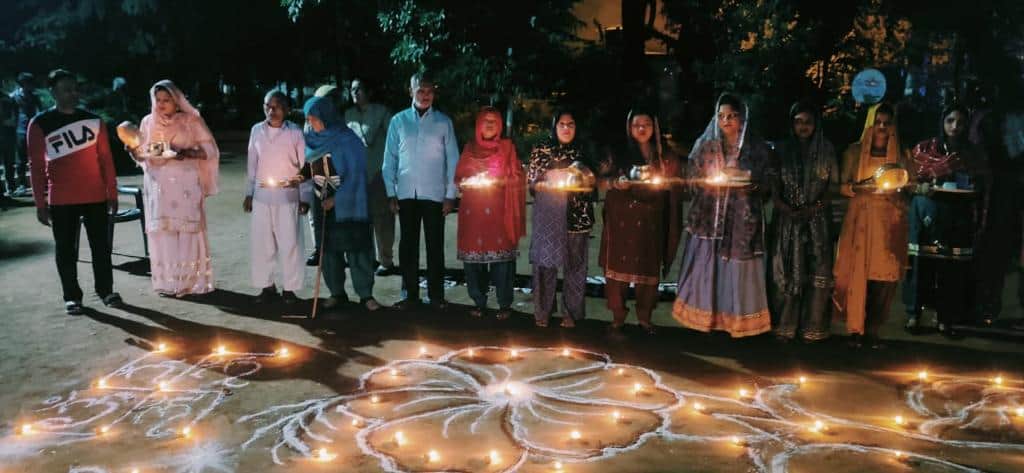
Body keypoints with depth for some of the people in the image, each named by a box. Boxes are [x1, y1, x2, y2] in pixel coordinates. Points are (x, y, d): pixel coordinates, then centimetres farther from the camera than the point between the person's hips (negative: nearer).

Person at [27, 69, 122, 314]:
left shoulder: (94, 120, 6)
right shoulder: (39, 124, -2)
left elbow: (105, 159, 8)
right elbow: (37, 167, -2)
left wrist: (112, 193, 4)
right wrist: (41, 204, -4)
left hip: (95, 196, 2)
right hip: (61, 200, -2)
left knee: (101, 246, 7)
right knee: (66, 250, 5)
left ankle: (106, 291, 18)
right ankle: (72, 296, 15)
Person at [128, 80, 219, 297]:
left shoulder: (191, 120, 1)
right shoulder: (148, 122, 11)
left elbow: (209, 150, -1)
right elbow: (141, 155, 13)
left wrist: (187, 153, -18)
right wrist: (134, 151, -9)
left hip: (186, 184, -3)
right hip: (158, 184, 3)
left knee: (187, 230, -5)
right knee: (161, 230, -1)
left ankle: (190, 281, 3)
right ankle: (166, 281, 6)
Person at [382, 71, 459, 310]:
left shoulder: (443, 122, 3)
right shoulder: (398, 121, 5)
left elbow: (452, 160, 3)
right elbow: (389, 159, 6)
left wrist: (450, 195, -2)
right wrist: (391, 193, 2)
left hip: (434, 194, -1)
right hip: (406, 194, 1)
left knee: (435, 245, 4)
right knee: (408, 245, 7)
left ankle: (436, 294, 14)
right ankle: (411, 294, 16)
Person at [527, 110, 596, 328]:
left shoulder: (581, 152, 11)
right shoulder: (540, 149, 5)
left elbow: (590, 183, 16)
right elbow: (531, 182, 4)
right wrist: (549, 182, -13)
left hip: (576, 216, 2)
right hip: (548, 216, -2)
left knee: (575, 264, 3)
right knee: (545, 263, -2)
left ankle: (571, 313, 14)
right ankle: (542, 312, 11)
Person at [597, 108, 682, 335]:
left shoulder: (665, 156, 7)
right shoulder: (619, 154, 5)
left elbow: (674, 186, 11)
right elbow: (602, 181, 3)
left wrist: (660, 183, -7)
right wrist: (616, 183, -14)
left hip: (651, 222, 1)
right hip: (621, 219, -1)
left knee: (648, 268, 4)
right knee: (619, 266, -2)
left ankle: (645, 317, 15)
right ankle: (618, 316, 8)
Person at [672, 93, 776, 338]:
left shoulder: (757, 147, 4)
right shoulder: (705, 145, 9)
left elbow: (768, 178, 3)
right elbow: (692, 176, 9)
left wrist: (749, 182, -16)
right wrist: (709, 182, -10)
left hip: (742, 217, -1)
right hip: (709, 215, 2)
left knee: (737, 266, -1)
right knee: (706, 265, 0)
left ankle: (738, 320, 6)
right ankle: (706, 318, 8)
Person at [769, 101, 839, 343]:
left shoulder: (826, 149, 5)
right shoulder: (782, 149, 5)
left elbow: (833, 185, 3)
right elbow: (774, 187, 3)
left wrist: (815, 207, -12)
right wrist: (785, 209, -13)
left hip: (817, 219, 0)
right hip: (787, 219, 0)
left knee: (817, 272, -2)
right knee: (787, 272, 0)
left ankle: (812, 327, 6)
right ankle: (785, 326, 8)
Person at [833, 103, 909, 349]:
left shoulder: (900, 154, 11)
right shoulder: (854, 151, 6)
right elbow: (842, 186, 3)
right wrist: (860, 187, -16)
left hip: (890, 222, 2)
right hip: (861, 219, -1)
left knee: (885, 275, -3)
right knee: (858, 273, -6)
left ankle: (872, 330, 6)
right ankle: (855, 329, 4)